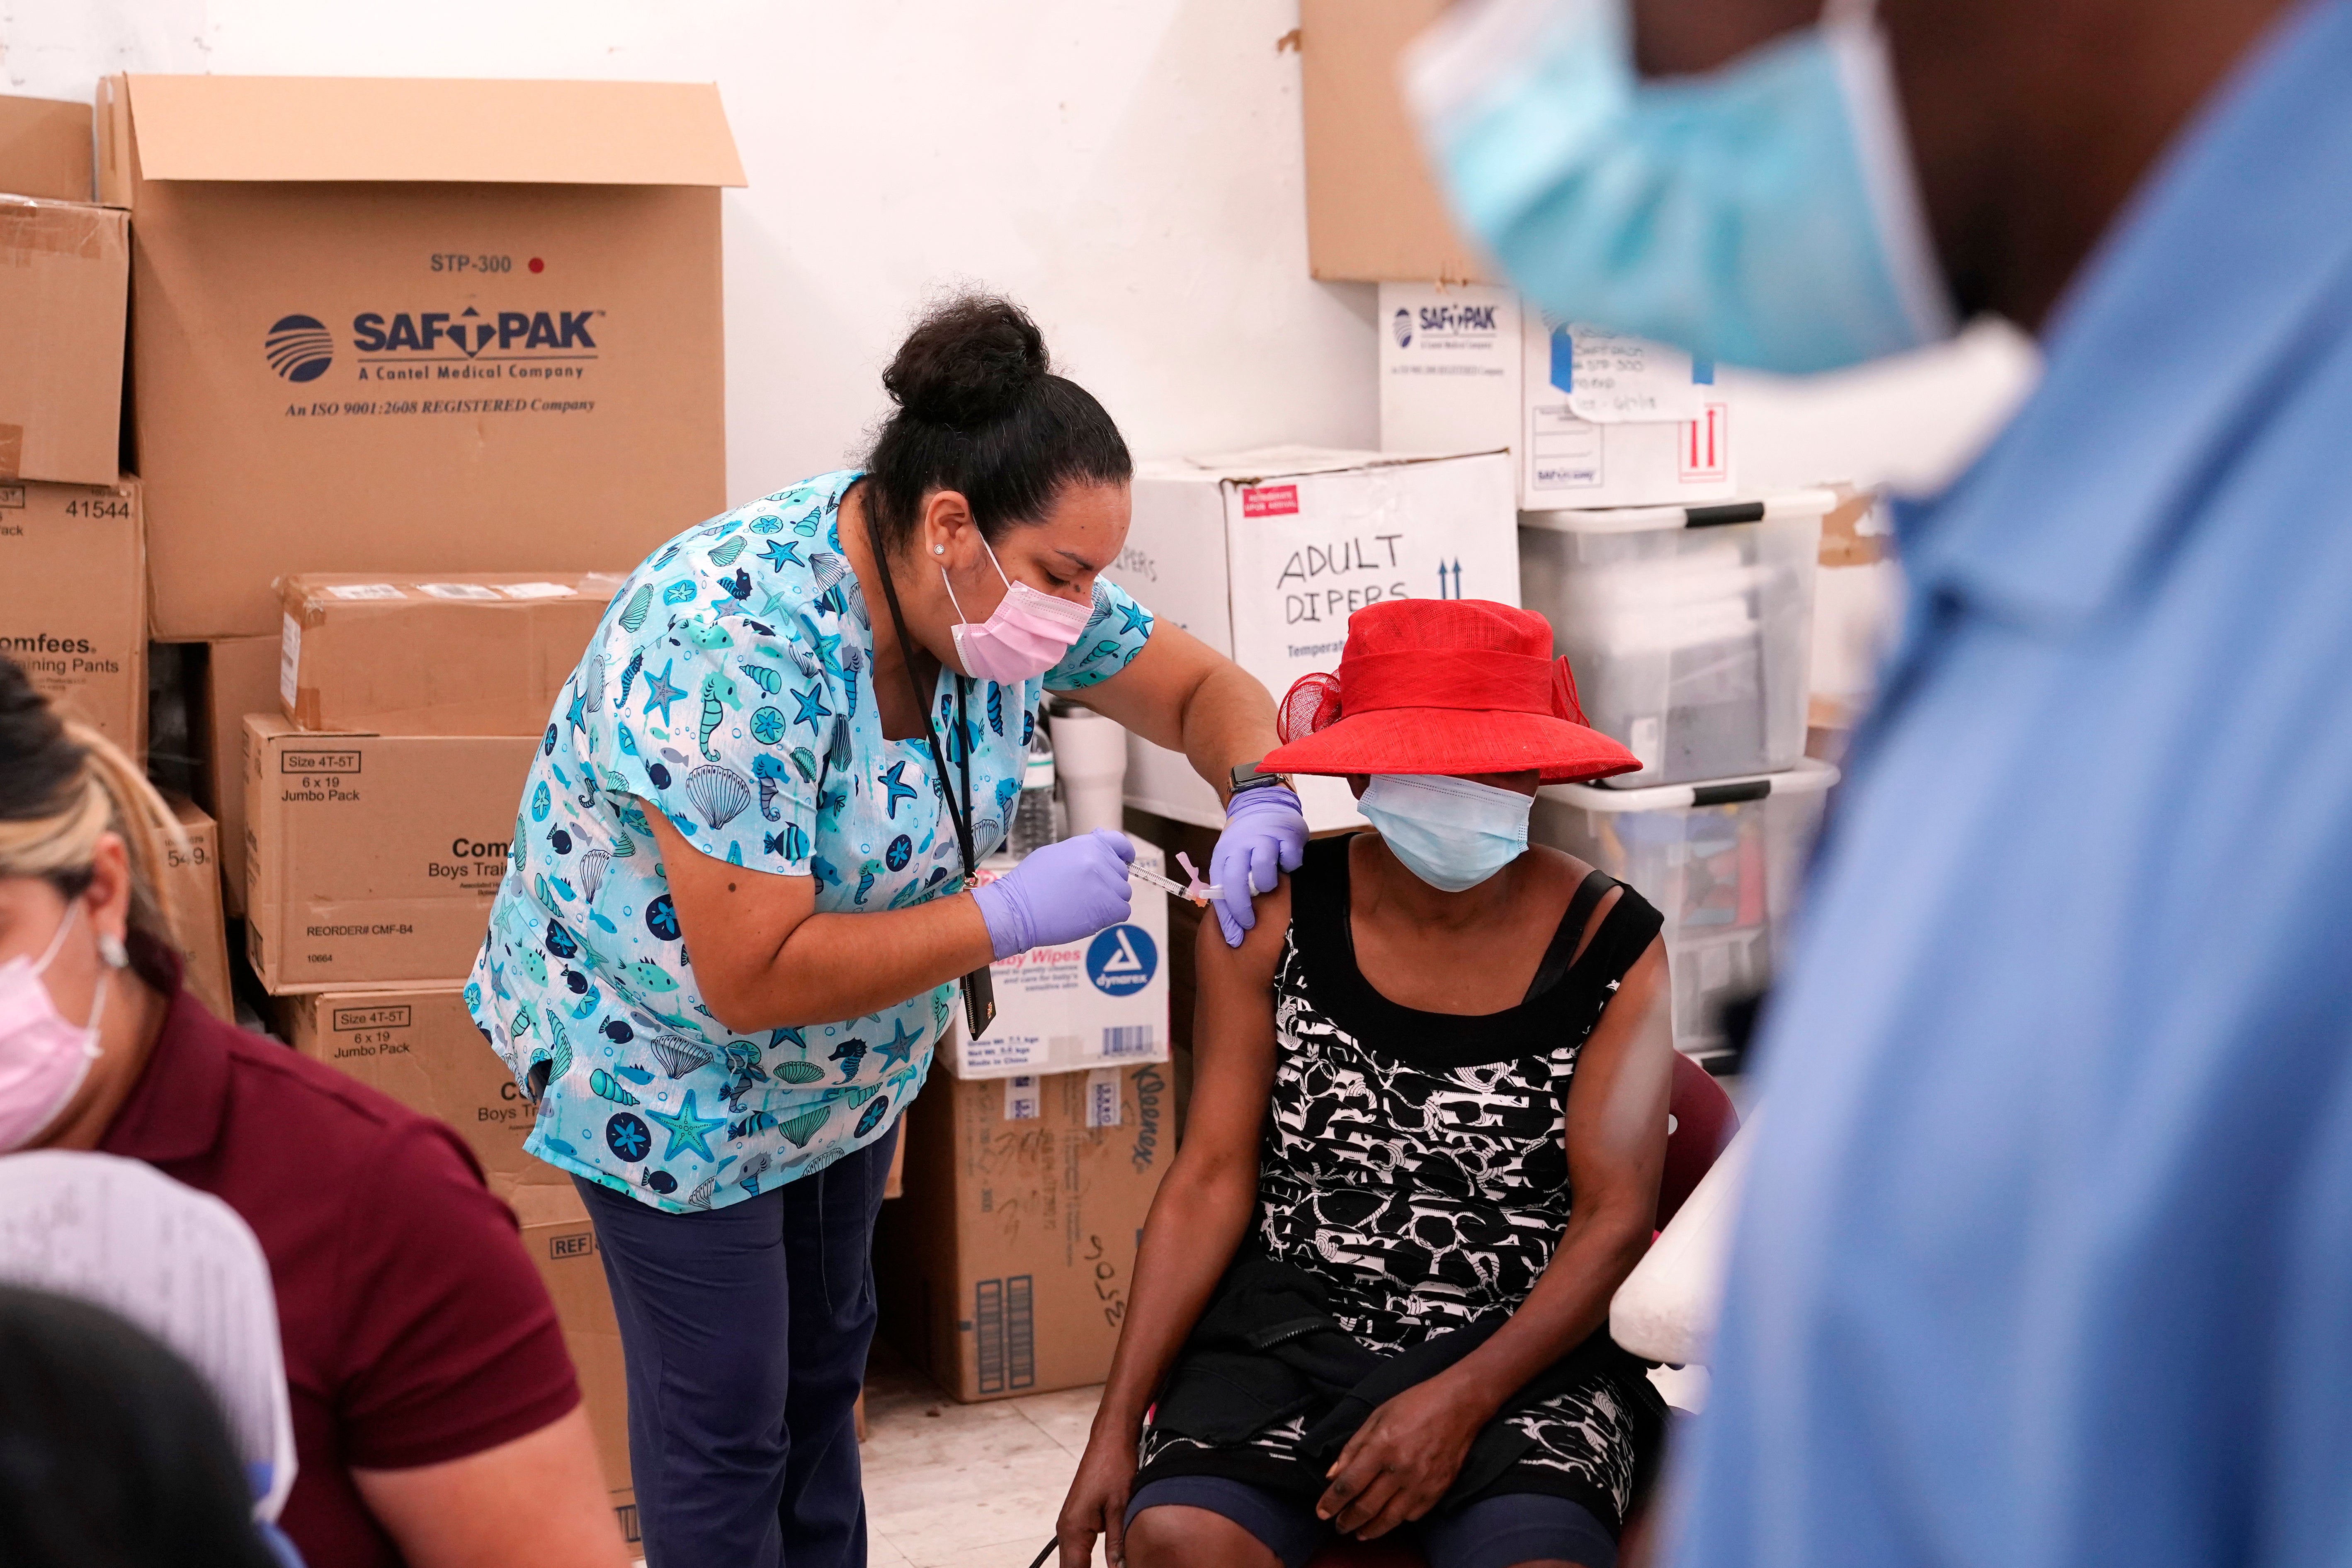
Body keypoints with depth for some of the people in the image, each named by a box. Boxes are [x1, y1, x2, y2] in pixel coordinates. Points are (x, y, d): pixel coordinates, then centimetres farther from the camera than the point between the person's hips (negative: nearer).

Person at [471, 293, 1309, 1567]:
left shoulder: (1006, 582, -16)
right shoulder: (737, 651, -37)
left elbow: (1201, 688, -2)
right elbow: (753, 979, -37)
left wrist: (1258, 802, -25)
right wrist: (1011, 915, -36)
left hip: (848, 1057, 7)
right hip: (668, 1055, -7)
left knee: (825, 1355, 22)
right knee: (725, 1414, 3)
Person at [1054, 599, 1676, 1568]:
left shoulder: (1609, 944, -2)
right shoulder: (1274, 920, 0)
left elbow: (1617, 1213, -4)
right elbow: (1211, 1177, 0)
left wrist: (1462, 1399, -17)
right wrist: (1116, 1426, -8)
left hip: (1522, 1347, -1)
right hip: (1290, 1330, 2)